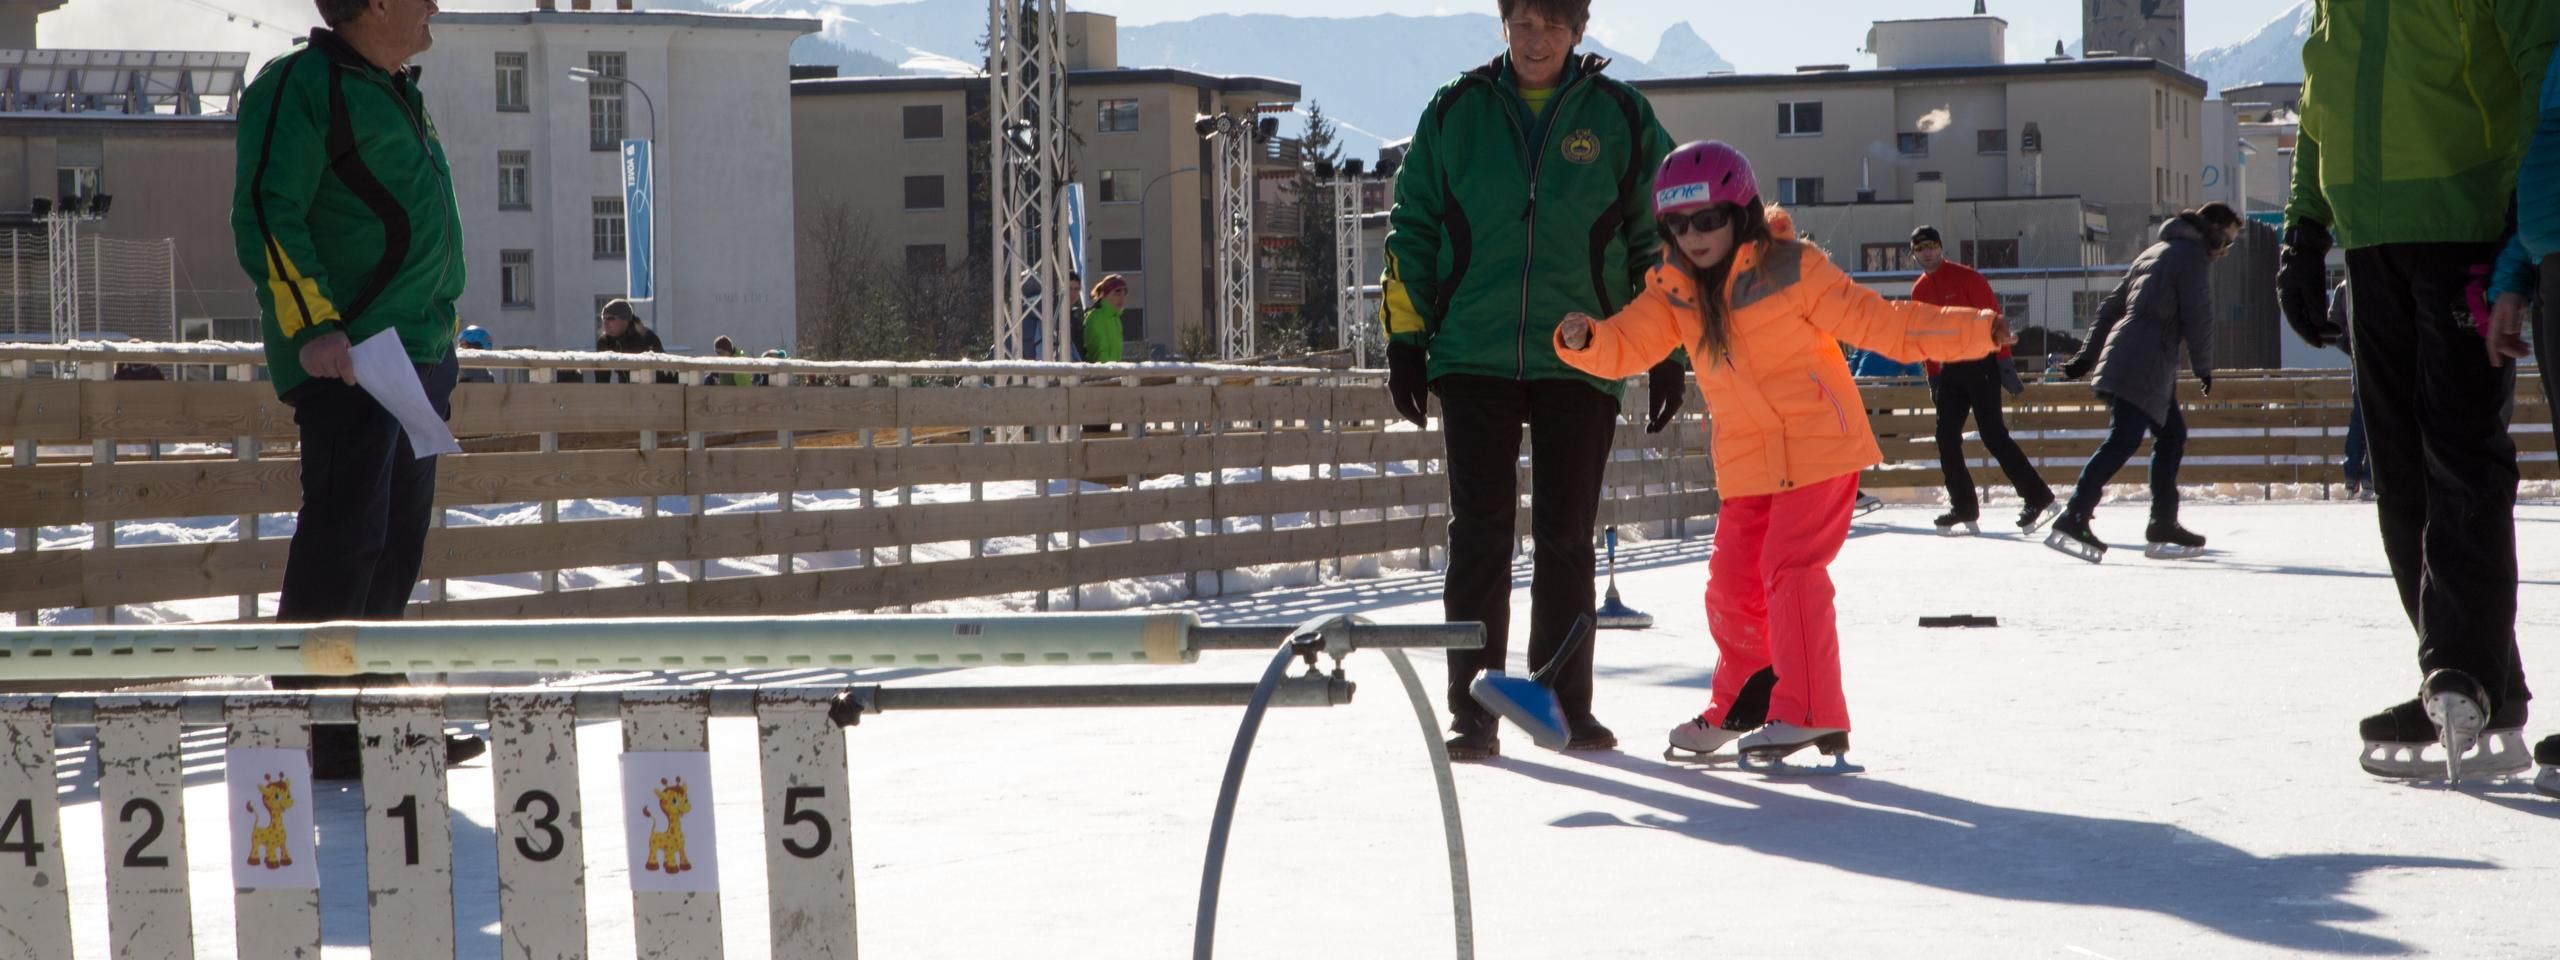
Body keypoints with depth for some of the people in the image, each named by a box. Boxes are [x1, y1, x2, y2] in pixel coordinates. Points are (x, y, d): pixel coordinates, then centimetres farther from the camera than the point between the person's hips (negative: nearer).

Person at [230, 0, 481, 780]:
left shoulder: (394, 95, 23)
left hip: (416, 355, 10)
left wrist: (440, 362, 25)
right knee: (344, 534, -12)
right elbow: (266, 214, -16)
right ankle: (308, 732, -10)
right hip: (346, 356, -10)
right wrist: (312, 325, -23)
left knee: (395, 542, 11)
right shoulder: (301, 87, -8)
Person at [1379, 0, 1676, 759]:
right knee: (1479, 533, -2)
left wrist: (1667, 349, 5)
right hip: (1474, 356, 0)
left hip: (1580, 361, 0)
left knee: (1566, 537, 5)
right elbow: (1412, 228, 9)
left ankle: (1566, 705, 15)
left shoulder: (1622, 118, 3)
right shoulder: (1454, 113, 5)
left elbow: (1658, 238, 8)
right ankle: (1472, 713, 2)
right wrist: (1406, 337, 4)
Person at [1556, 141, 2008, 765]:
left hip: (1819, 445, -6)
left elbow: (1876, 322, -9)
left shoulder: (1792, 270, -11)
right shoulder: (1675, 292, 5)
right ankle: (1740, 705, 30)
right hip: (1745, 462, 6)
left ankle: (1809, 714, -13)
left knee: (1790, 567, -16)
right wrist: (1584, 340, -23)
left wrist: (1972, 332, -16)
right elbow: (1628, 346, 0)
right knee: (1733, 582, 9)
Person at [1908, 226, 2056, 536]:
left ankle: (2038, 499, -8)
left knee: (1993, 435, -13)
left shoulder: (1966, 278, -10)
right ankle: (1964, 510, 6)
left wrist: (2003, 360, -17)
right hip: (1950, 370, 7)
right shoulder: (1920, 291, 10)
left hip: (1981, 366, -7)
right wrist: (1933, 376, 13)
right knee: (1946, 438, 0)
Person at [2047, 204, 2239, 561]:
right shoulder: (2193, 257, -2)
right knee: (2122, 441, -16)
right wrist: (2203, 368, 4)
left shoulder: (2155, 252, 26)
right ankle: (2073, 519, -24)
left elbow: (2111, 305, 23)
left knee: (2171, 433, 14)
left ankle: (2164, 525, 13)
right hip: (2143, 367, -10)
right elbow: (2198, 317, -7)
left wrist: (2088, 355, 21)